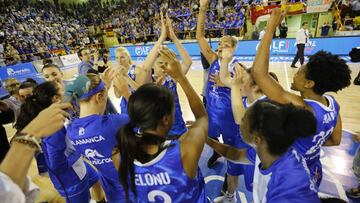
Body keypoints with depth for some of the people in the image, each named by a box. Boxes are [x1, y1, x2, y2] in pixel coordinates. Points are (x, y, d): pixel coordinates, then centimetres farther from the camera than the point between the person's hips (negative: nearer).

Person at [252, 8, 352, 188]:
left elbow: (258, 72, -43)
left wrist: (270, 28, -37)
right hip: (313, 172, 7)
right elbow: (335, 140, 5)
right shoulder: (332, 104, -11)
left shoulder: (299, 108, -37)